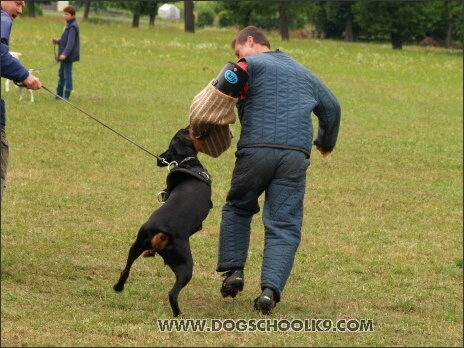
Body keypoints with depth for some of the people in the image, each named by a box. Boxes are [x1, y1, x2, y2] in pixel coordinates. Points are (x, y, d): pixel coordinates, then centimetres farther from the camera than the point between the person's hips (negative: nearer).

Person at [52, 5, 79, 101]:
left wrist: (65, 54, -31)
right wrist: (58, 41, 7)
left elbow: (70, 42, -24)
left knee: (67, 75, -6)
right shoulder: (68, 25, 14)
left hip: (68, 56, -10)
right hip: (64, 55, 10)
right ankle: (59, 94, 26)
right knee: (61, 74, 17)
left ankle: (66, 96, -2)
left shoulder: (72, 27, -16)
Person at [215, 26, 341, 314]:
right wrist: (327, 142, 52)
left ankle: (234, 270, 10)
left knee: (237, 209, 20)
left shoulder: (251, 64, 6)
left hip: (256, 149, -3)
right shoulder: (304, 74, 26)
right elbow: (332, 107, 35)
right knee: (284, 226, 1)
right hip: (296, 155, 3)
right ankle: (271, 288, -15)